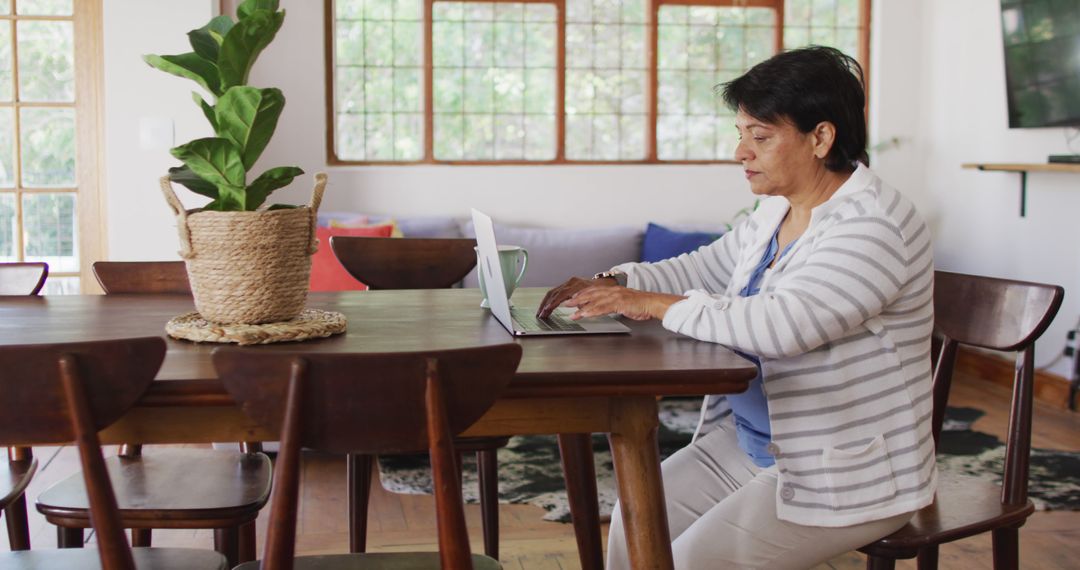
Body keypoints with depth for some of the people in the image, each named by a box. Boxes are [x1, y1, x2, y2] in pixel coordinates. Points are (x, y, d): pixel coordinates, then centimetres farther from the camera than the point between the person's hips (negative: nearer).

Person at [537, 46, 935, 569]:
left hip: (845, 475, -8)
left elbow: (780, 324, -36)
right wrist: (614, 285, -3)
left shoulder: (874, 228, -24)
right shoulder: (775, 212, 6)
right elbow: (702, 270, 16)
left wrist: (656, 304, -28)